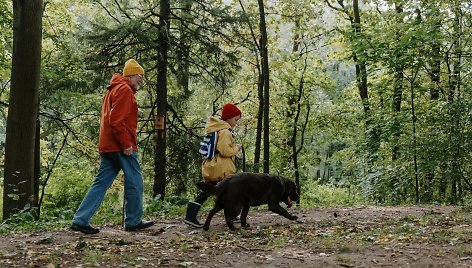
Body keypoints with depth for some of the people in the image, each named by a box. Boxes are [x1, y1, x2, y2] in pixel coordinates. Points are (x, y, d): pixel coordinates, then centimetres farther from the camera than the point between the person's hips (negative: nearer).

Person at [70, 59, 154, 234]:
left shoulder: (112, 90, 23)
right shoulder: (125, 89, -9)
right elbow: (117, 120, -20)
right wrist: (127, 144, -20)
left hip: (107, 146, 9)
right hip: (121, 147, -9)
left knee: (101, 183, 7)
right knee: (134, 182, 1)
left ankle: (80, 220, 2)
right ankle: (133, 222, 10)